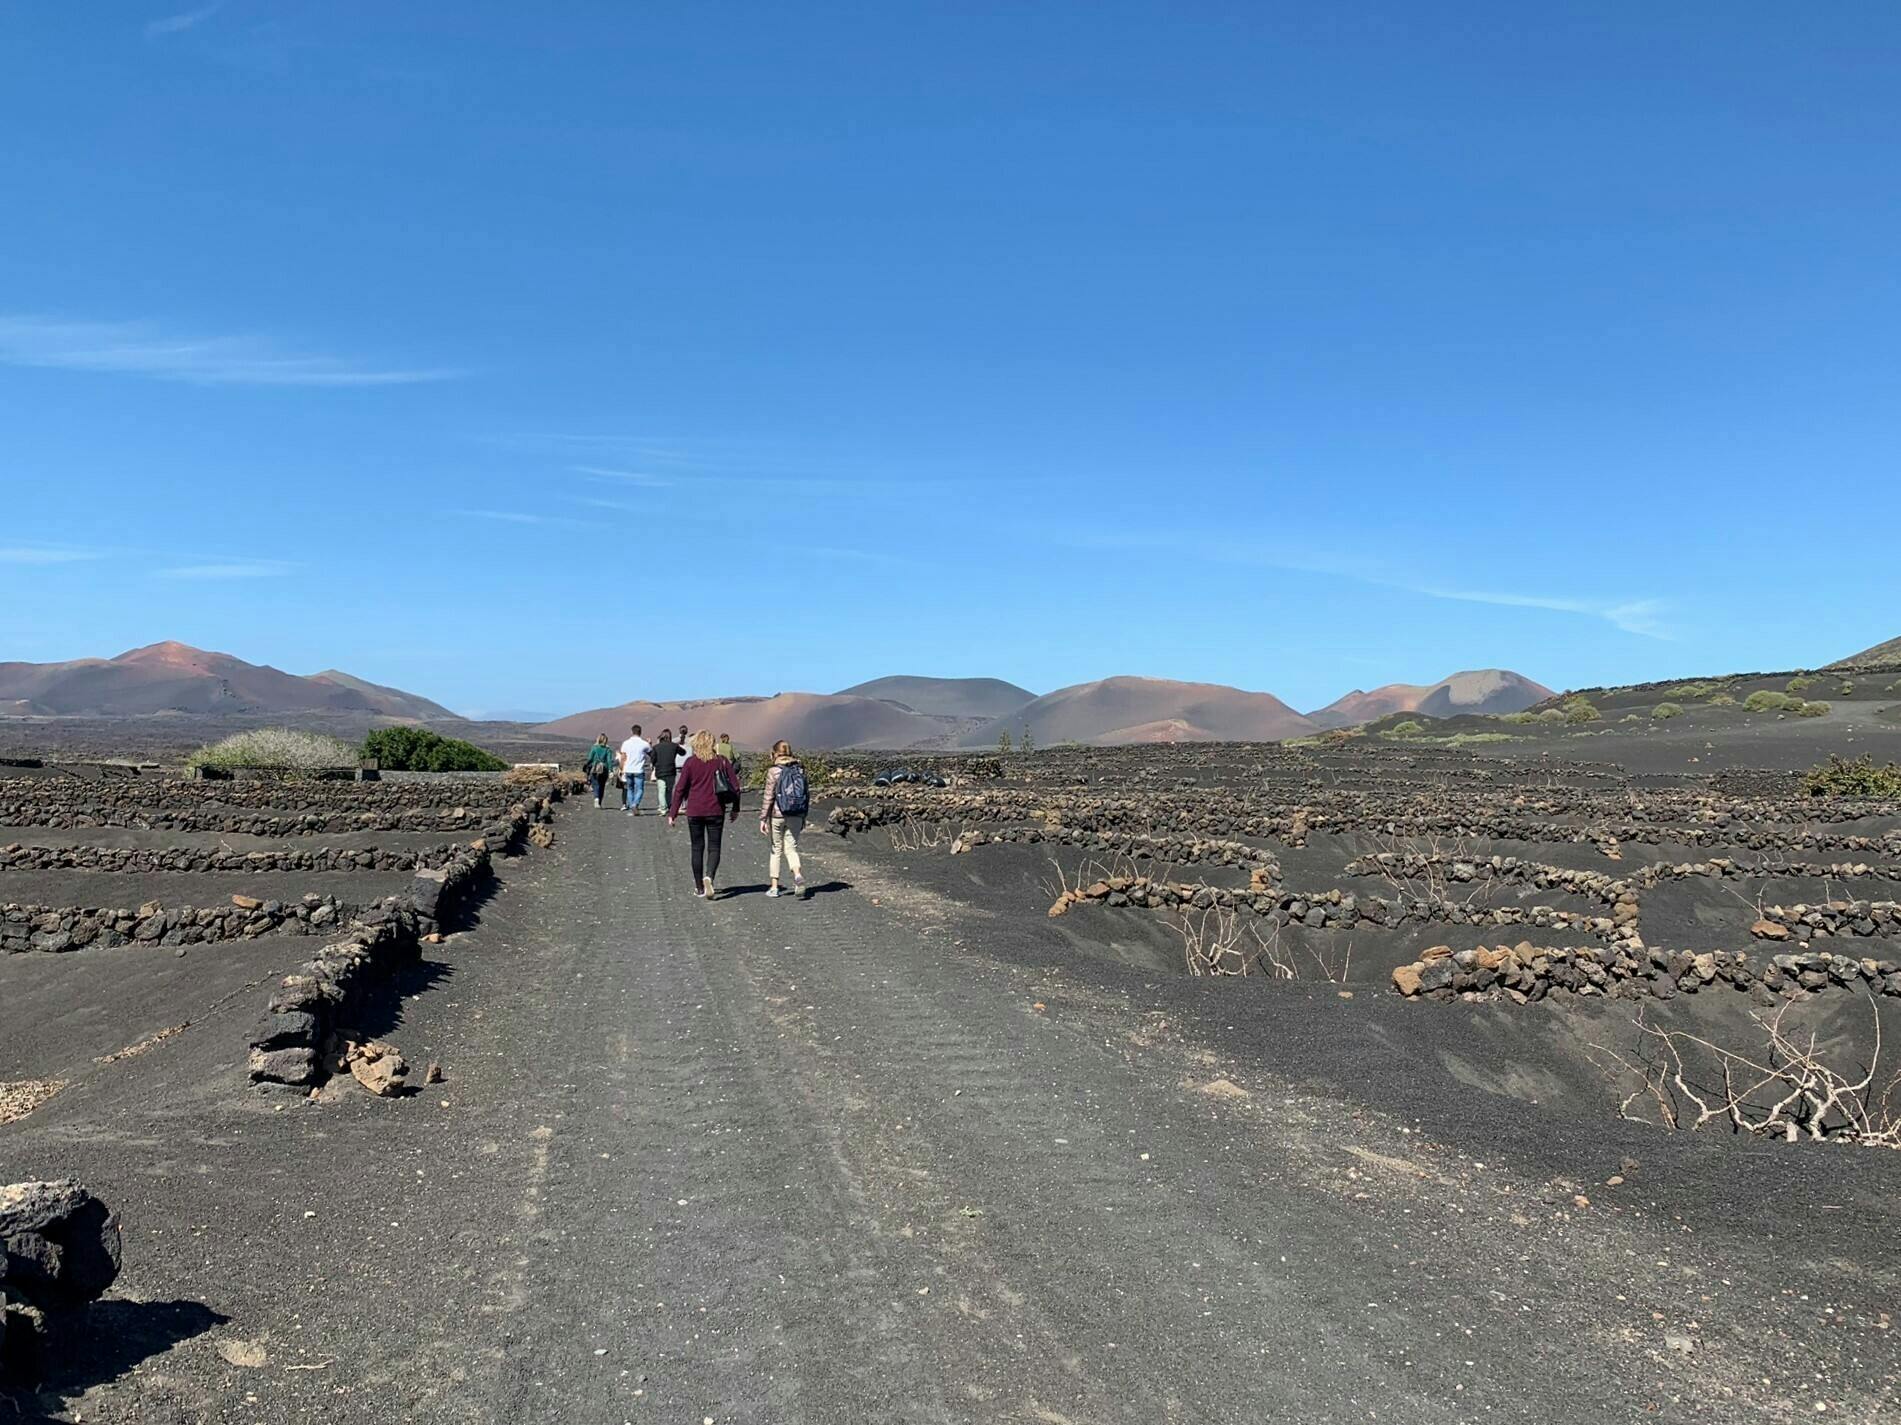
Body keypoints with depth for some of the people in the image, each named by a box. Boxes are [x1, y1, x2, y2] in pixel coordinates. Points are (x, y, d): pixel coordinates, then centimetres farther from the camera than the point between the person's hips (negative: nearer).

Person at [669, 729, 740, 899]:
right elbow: (735, 786, 2)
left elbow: (680, 788, -5)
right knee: (714, 847, 5)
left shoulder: (691, 762, -4)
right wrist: (735, 809, 13)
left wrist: (672, 813, 0)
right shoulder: (721, 761, 1)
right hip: (715, 811, 0)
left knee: (697, 848, 11)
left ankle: (699, 888, 16)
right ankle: (708, 877, -22)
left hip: (694, 811, 0)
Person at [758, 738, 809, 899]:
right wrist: (804, 817, 16)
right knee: (791, 848, 8)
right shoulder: (800, 769, 4)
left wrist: (763, 818, -4)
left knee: (776, 849, 10)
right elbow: (807, 794, 7)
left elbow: (768, 797, -10)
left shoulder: (773, 771, -9)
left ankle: (774, 887, 15)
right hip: (796, 816, 3)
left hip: (777, 815, -3)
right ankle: (798, 874, -19)